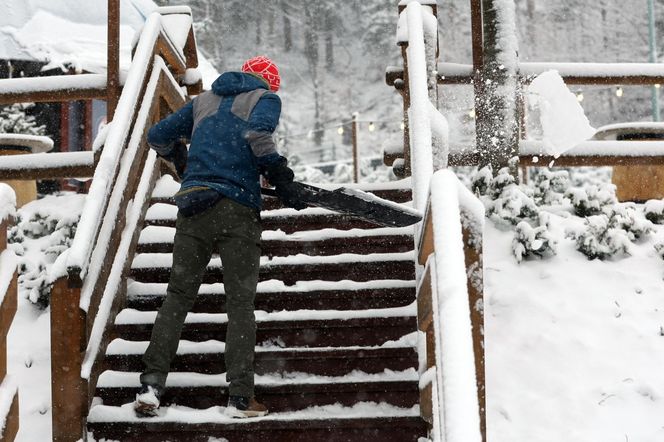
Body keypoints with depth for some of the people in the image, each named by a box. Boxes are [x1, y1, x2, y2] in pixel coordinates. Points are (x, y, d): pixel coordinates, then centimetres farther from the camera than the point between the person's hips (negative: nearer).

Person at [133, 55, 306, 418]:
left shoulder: (204, 100, 23)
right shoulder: (265, 98, 9)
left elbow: (158, 136, 25)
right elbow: (258, 132, -14)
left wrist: (181, 160, 43)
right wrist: (282, 179, -9)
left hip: (193, 207, 4)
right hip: (237, 209, -4)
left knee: (178, 296, 9)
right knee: (240, 303, 1)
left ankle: (151, 385, 0)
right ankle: (240, 398, 0)